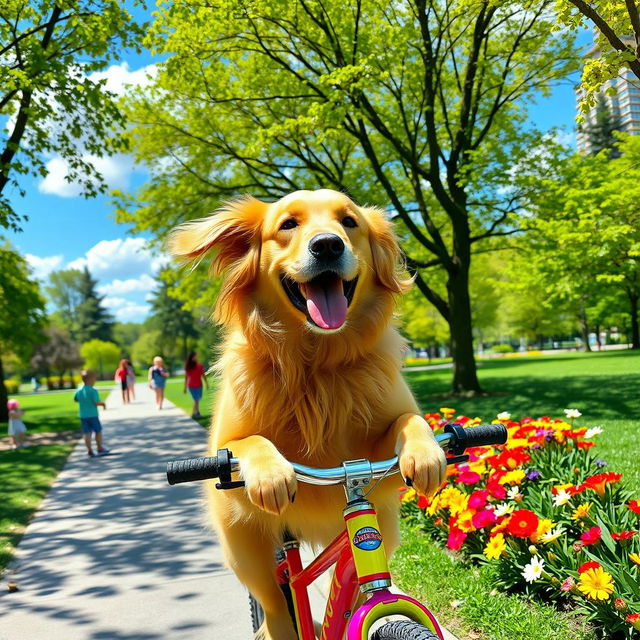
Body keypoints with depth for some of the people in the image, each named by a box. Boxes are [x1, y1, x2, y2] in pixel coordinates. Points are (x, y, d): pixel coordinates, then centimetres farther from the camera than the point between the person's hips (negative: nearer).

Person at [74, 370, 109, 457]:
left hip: (83, 416, 5)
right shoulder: (93, 391, -16)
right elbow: (96, 402, -22)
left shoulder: (79, 391, 4)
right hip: (93, 415, -5)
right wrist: (103, 403, -4)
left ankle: (90, 451, 7)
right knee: (98, 431, 11)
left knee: (87, 433, 6)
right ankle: (100, 449, 19)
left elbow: (75, 399, 19)